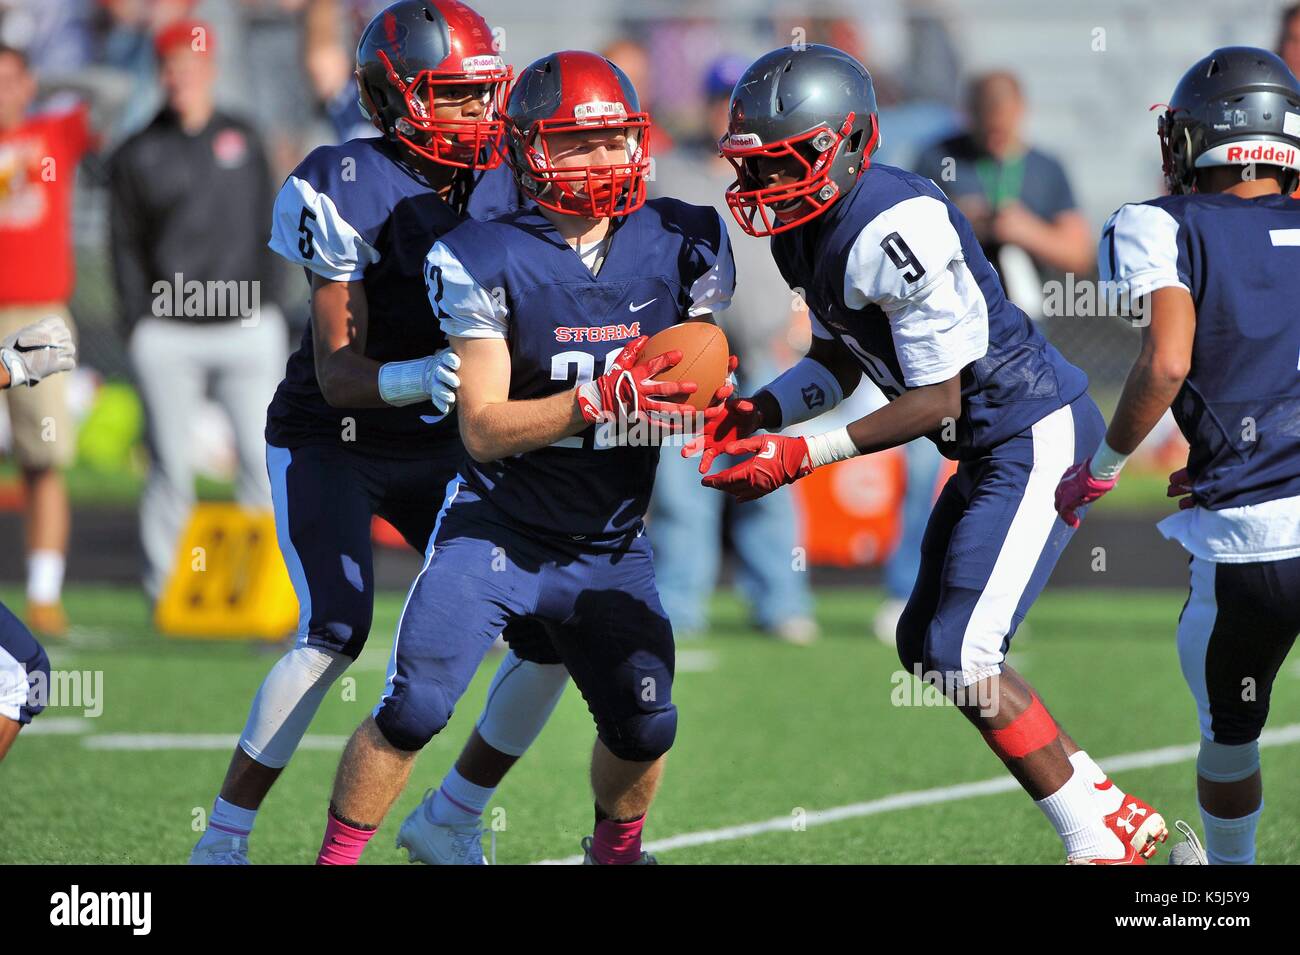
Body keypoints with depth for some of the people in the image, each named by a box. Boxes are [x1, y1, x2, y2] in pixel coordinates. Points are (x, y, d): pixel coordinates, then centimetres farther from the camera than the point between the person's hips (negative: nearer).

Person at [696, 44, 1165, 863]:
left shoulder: (894, 229, -27)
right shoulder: (808, 230, 3)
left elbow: (935, 401, -22)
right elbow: (838, 364, 14)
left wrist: (807, 457, -23)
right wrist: (759, 415, -4)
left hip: (1037, 438, -11)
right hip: (990, 448, 11)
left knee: (964, 658, -13)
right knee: (927, 649, 13)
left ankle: (1101, 841, -1)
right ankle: (1118, 813, 20)